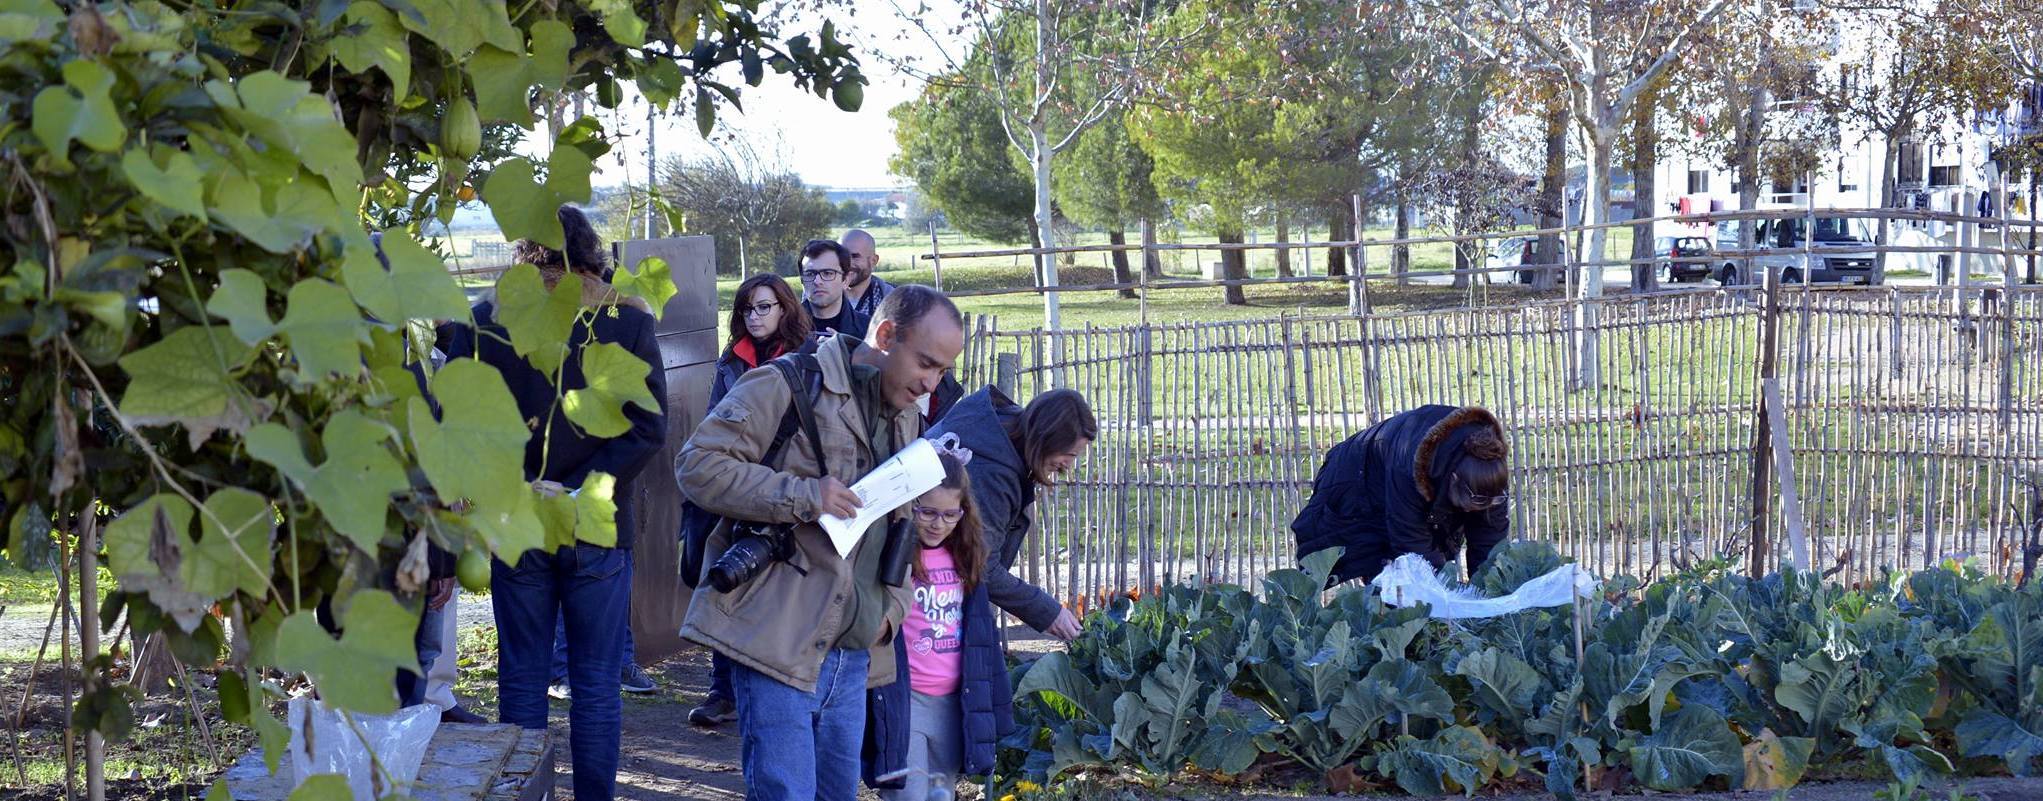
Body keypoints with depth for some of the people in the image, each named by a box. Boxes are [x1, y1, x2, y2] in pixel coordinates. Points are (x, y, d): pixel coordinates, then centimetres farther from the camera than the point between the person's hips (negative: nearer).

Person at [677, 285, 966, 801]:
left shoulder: (908, 422, 18)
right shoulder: (793, 386, -8)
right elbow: (698, 464, -14)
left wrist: (893, 607, 10)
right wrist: (803, 496, -22)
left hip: (853, 652, 8)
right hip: (778, 640, -8)